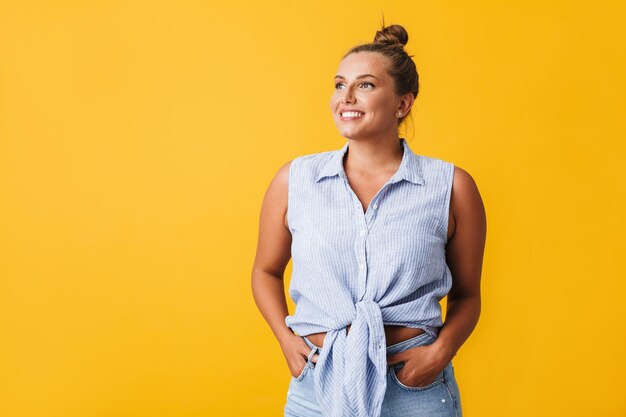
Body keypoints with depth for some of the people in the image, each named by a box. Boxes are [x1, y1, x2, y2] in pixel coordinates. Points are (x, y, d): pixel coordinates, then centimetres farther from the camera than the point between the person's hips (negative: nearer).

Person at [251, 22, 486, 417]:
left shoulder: (452, 186, -3)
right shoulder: (294, 179, -1)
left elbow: (466, 295, 6)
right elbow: (266, 270, 11)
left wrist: (441, 351, -10)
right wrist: (286, 338, -2)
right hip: (317, 385, 2)